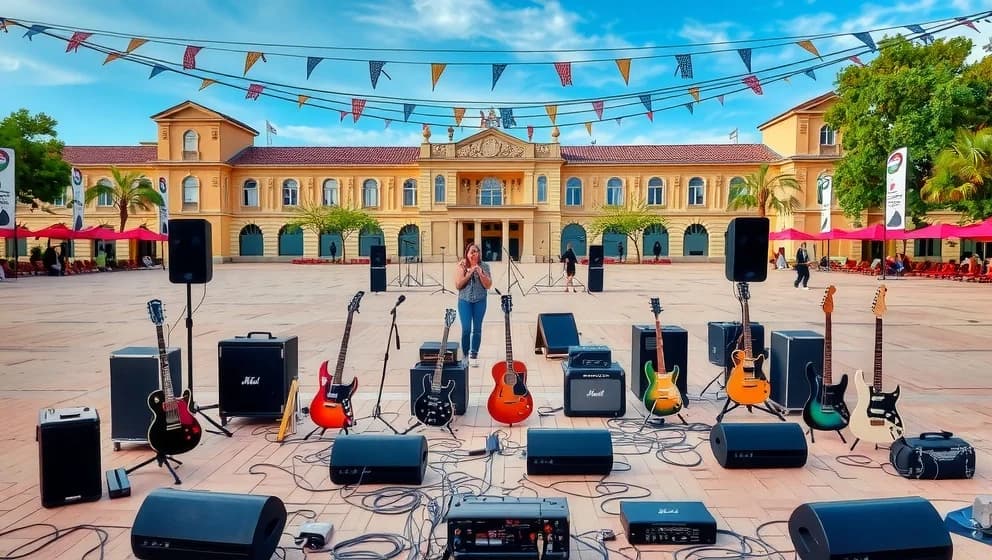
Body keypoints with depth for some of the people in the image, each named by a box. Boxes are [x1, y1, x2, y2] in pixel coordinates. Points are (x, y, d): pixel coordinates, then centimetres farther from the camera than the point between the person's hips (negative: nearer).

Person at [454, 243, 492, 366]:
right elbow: (458, 285, -7)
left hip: (480, 301, 1)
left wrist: (480, 273, -16)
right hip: (465, 301, -1)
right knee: (466, 329, -6)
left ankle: (474, 355, 15)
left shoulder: (484, 267, 1)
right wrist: (469, 273, -16)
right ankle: (465, 354, 10)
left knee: (477, 329, 4)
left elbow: (488, 285, -3)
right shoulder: (461, 266, -1)